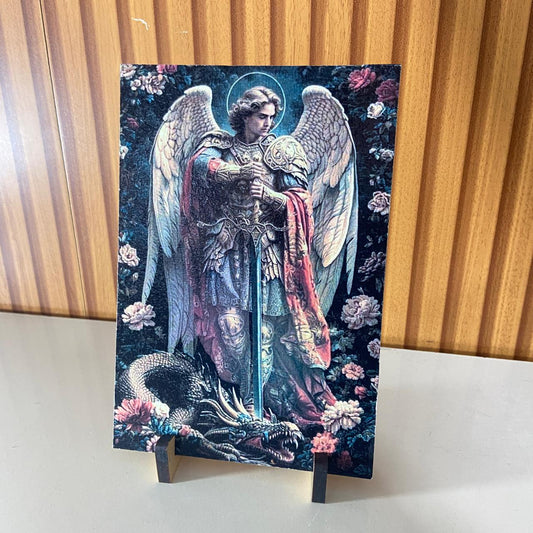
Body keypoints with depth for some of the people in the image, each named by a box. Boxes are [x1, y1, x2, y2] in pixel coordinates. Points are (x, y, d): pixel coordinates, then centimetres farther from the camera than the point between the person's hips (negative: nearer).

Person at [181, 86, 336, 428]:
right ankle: (244, 387, 16)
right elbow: (200, 163, -14)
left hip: (268, 249, 0)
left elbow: (300, 200, 2)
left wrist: (268, 194, -16)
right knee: (230, 323, -5)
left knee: (265, 327, -1)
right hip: (228, 248, 1)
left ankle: (254, 399, 15)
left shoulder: (283, 150, 10)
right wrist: (241, 171, -26)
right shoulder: (222, 146, 10)